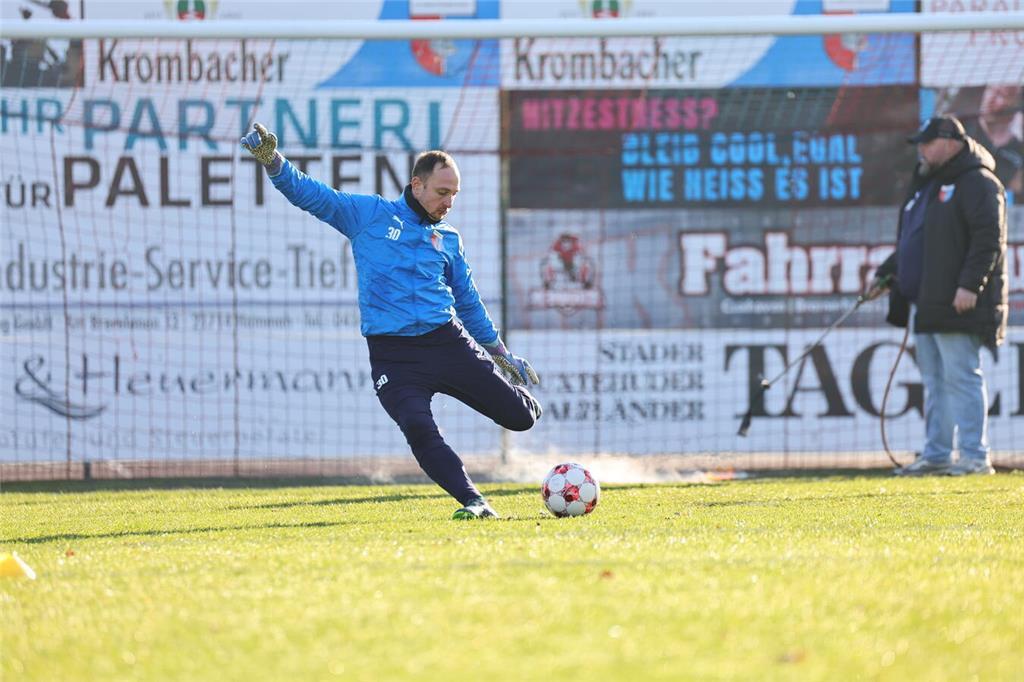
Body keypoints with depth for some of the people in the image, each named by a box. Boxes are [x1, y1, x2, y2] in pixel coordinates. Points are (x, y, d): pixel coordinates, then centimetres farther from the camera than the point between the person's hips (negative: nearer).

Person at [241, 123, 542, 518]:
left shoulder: (449, 239, 15)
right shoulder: (368, 215, 5)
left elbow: (468, 303, 24)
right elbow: (308, 193, 0)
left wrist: (500, 352, 26)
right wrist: (271, 160, -17)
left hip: (448, 342, 3)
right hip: (393, 355, -3)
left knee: (520, 417, -1)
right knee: (419, 430, -25)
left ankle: (514, 393, 35)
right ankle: (473, 503, -15)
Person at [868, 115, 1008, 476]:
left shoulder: (978, 183, -8)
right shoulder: (925, 185, 22)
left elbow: (989, 239, -18)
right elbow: (909, 244, 30)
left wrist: (970, 284, -25)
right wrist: (885, 274, 22)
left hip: (956, 305, -10)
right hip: (923, 304, 10)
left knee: (961, 377, -10)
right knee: (934, 379, 10)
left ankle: (975, 456, -9)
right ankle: (936, 454, 13)